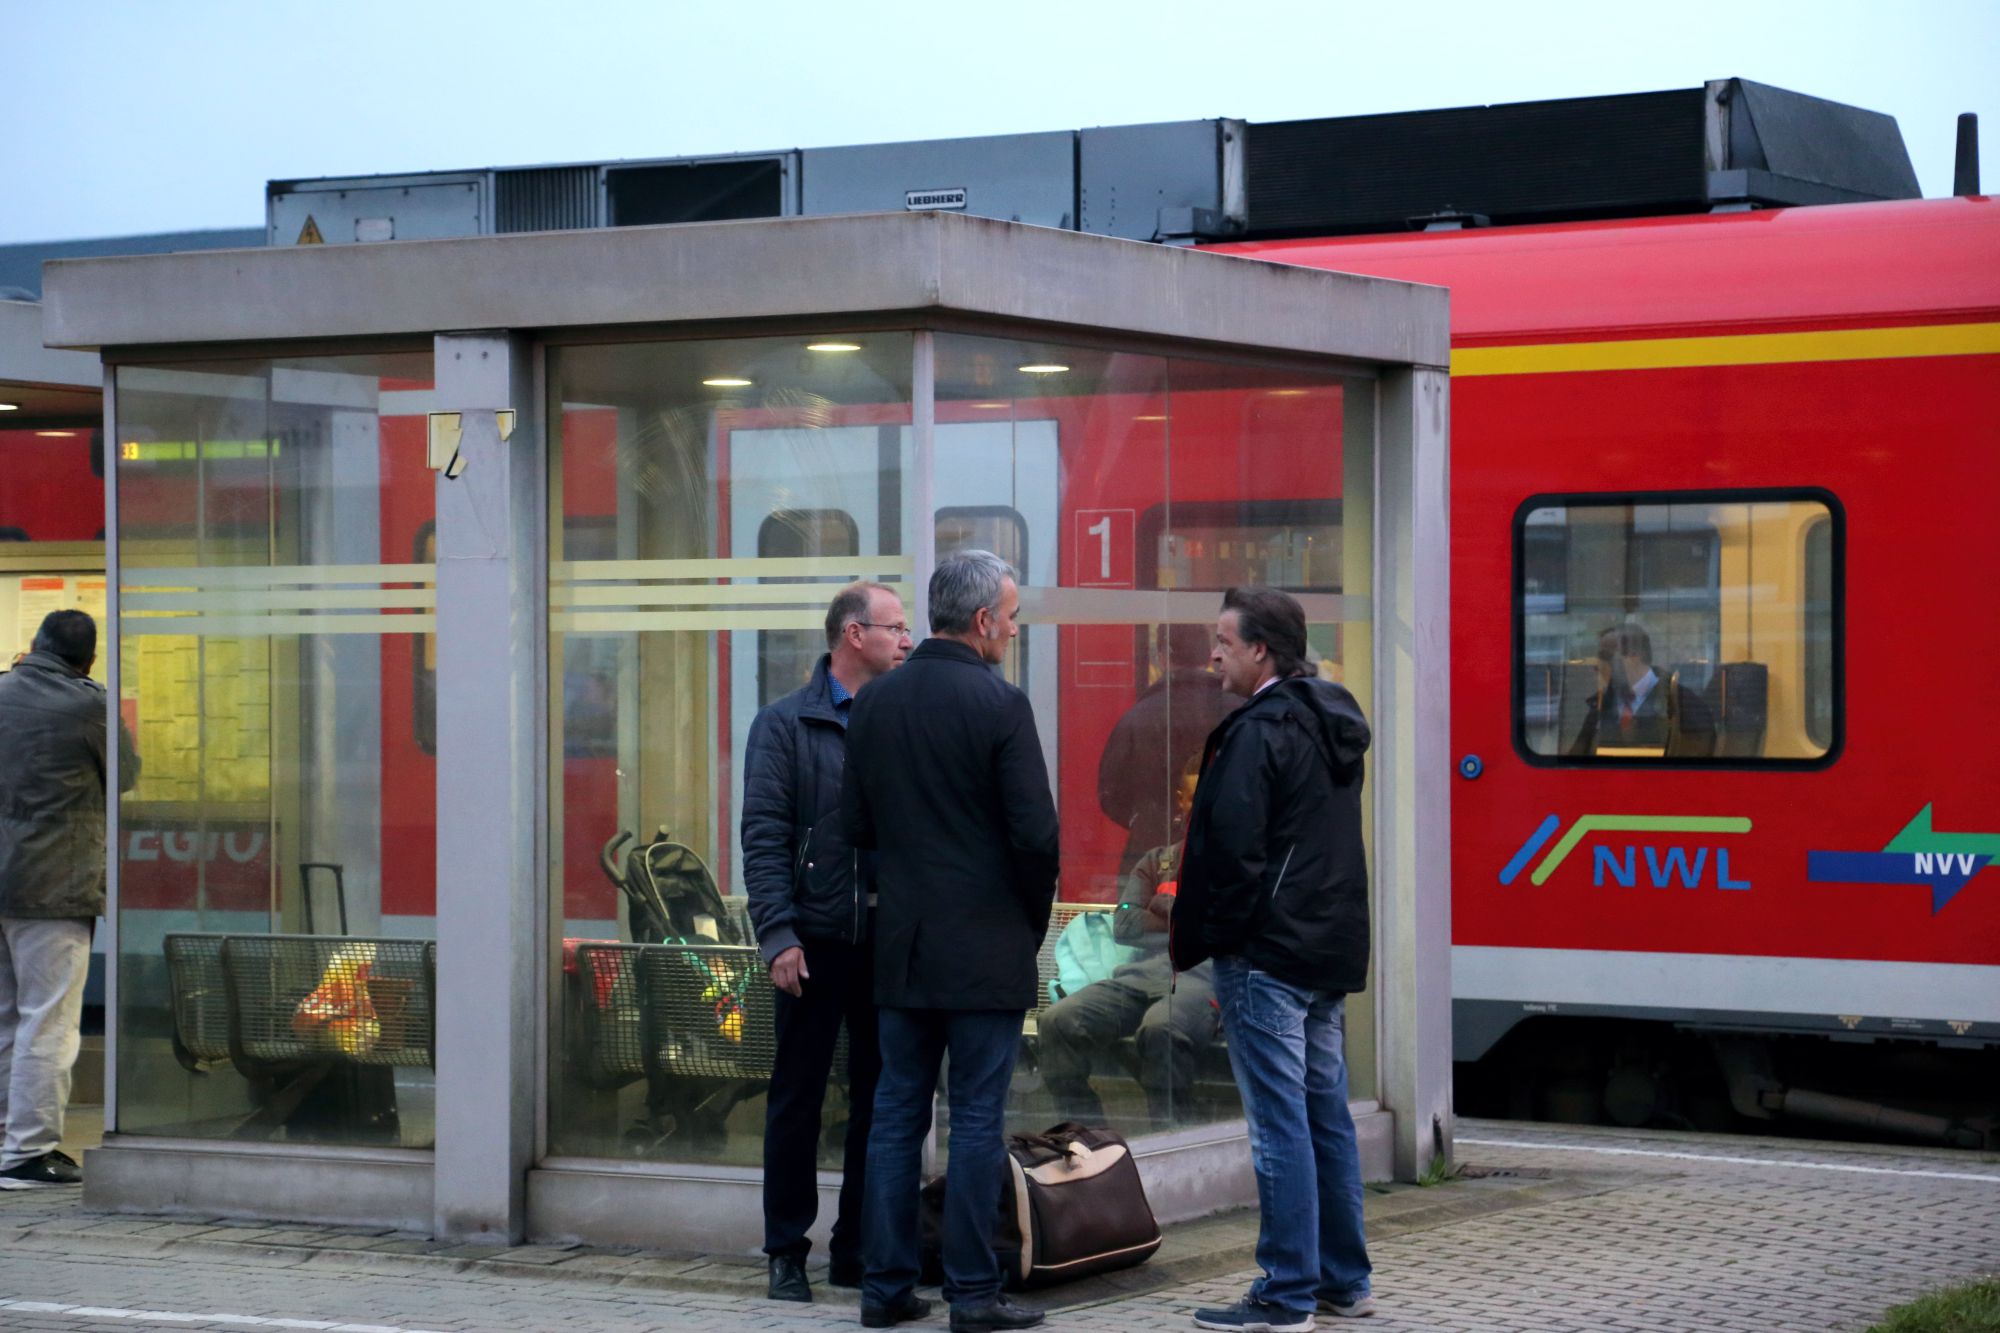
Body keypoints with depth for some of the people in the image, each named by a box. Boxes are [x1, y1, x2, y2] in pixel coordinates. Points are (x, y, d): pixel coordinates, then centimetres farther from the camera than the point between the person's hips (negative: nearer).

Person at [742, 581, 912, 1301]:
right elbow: (764, 837, -5)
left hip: (887, 941, 4)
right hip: (815, 941, -4)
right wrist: (779, 936, -13)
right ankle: (787, 1252, 12)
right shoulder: (786, 724, -1)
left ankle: (859, 1251, 16)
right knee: (797, 1098, 3)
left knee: (879, 1099, 7)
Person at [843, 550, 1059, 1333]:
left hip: (902, 944, 5)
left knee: (896, 1114, 9)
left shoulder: (874, 703, 5)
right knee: (977, 1122, -1)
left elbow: (857, 824, 10)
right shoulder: (1000, 705, -11)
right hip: (986, 946, -5)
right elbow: (1035, 832, -12)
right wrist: (1034, 921, 3)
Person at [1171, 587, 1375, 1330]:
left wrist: (1209, 941, -9)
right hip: (1331, 953, 10)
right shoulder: (1331, 725, 15)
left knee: (1281, 1127, -6)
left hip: (1268, 955, -10)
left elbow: (1232, 850, -19)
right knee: (1327, 1116, 14)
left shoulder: (1258, 732, -15)